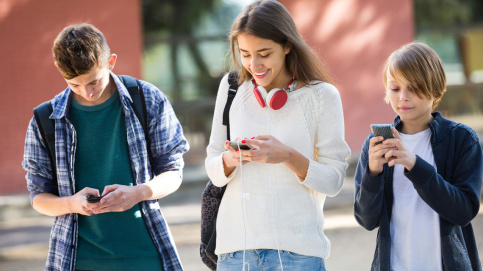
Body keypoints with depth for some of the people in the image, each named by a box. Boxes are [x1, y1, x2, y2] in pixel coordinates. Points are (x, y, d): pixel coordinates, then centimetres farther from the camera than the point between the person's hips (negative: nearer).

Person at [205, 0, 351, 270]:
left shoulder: (322, 96, 0)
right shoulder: (231, 87, 8)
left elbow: (334, 181, -2)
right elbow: (213, 170, 11)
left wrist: (289, 157, -17)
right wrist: (229, 161, -11)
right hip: (236, 245, 2)